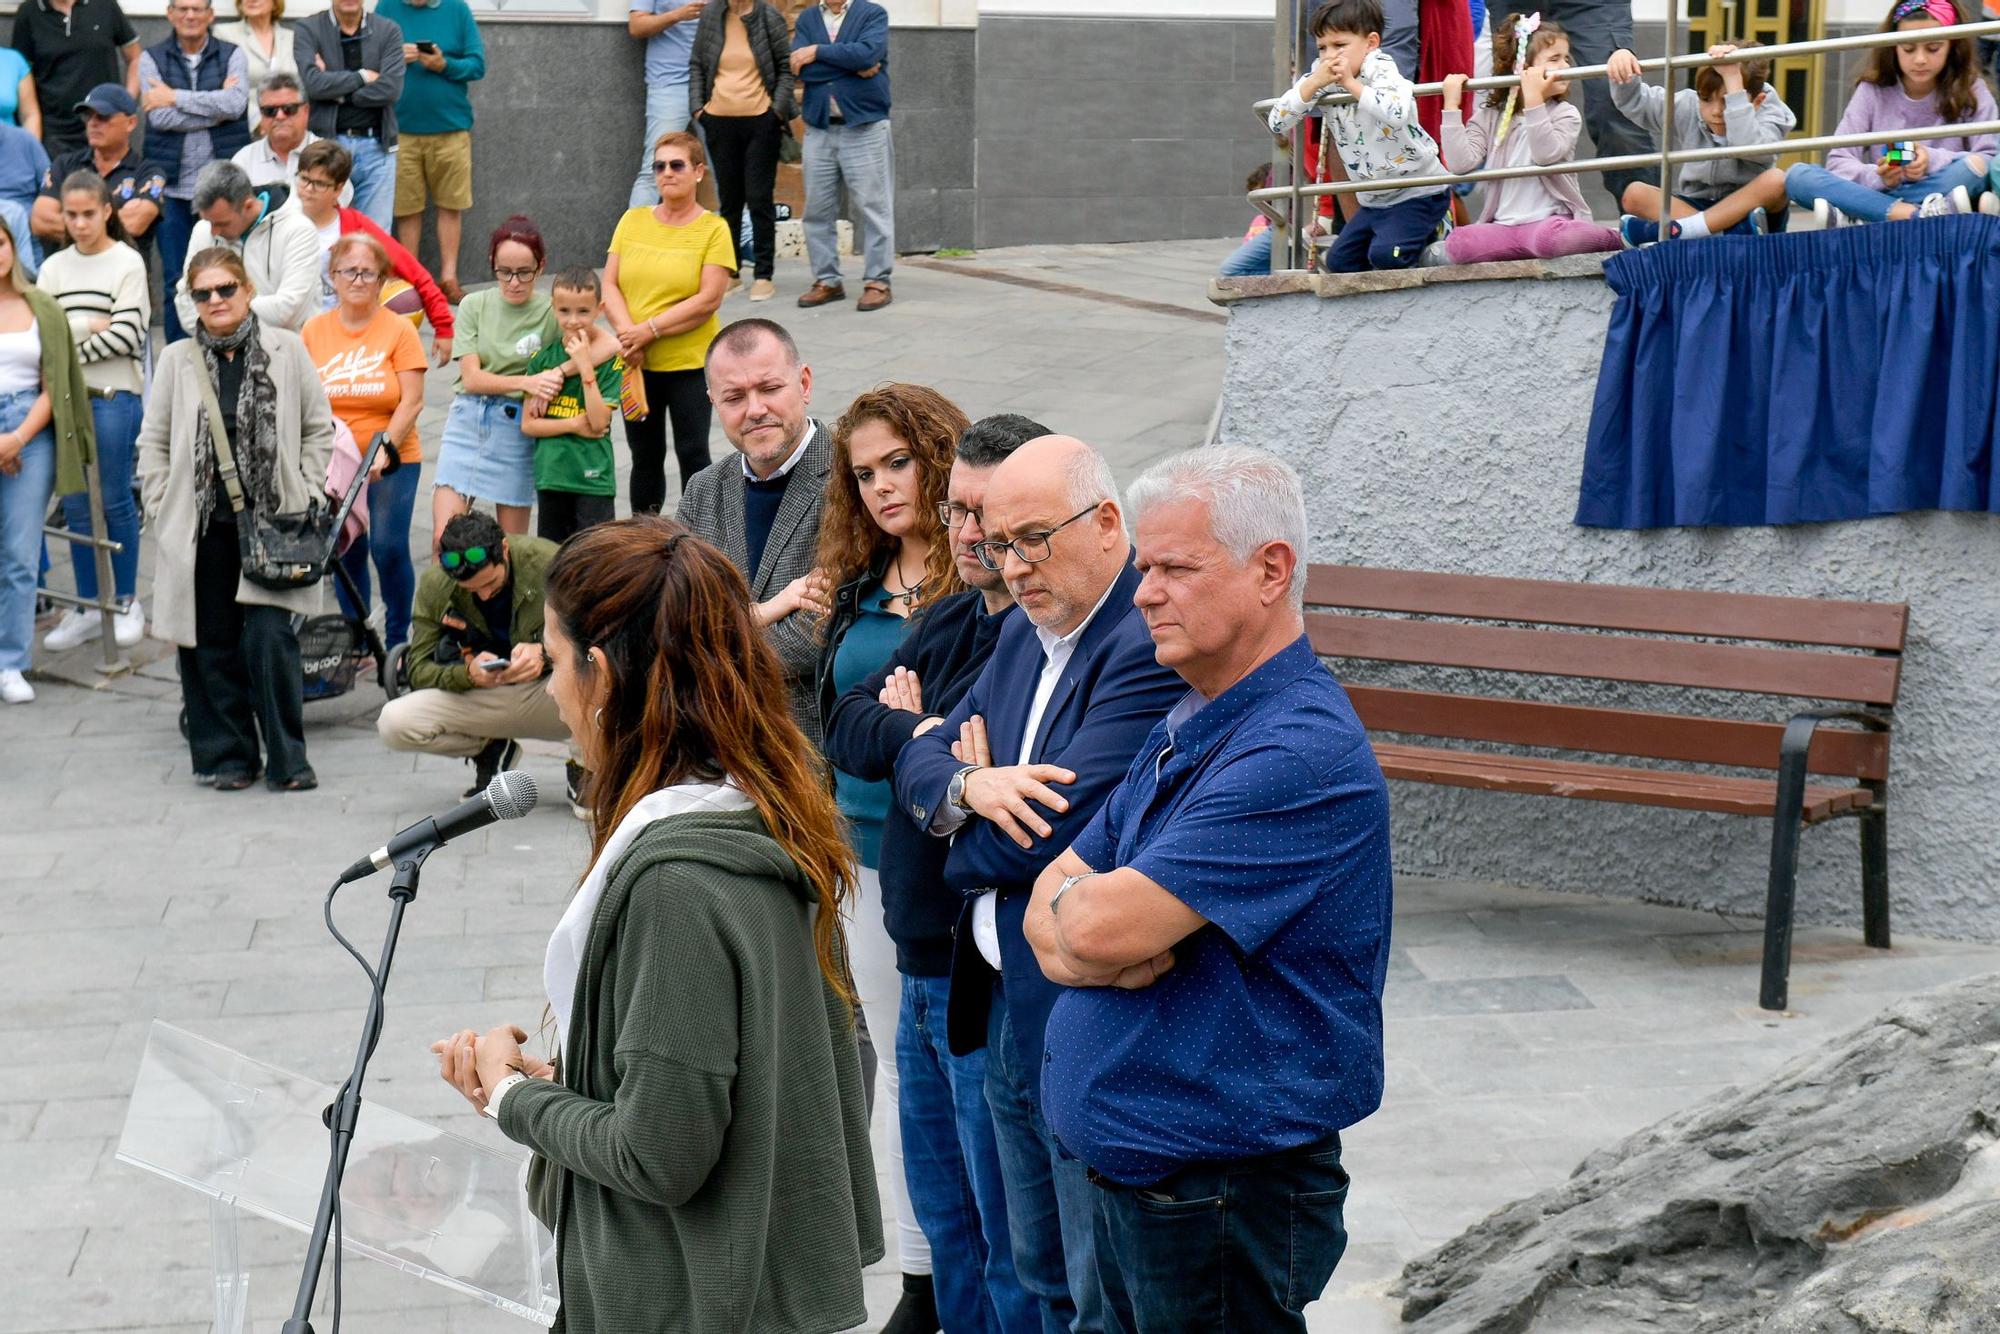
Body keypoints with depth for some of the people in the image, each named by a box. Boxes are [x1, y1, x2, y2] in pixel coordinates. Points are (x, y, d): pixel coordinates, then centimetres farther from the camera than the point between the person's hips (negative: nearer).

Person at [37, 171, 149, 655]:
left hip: (113, 395, -4)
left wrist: (72, 348, -7)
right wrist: (90, 328, -11)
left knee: (114, 501, 1)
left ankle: (127, 603, 14)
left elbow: (126, 335, -10)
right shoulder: (54, 267, 12)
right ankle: (87, 607, 15)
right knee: (75, 504, 7)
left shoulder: (127, 262, -1)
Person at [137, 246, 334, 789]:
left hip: (272, 520, -2)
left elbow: (319, 429, 9)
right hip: (202, 525, 2)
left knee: (270, 637, -10)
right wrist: (163, 513, 2)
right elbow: (152, 443, 11)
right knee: (212, 643, 4)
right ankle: (227, 757, 16)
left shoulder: (287, 350, 3)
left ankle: (287, 759, 0)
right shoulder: (177, 360, 7)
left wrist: (306, 497, 1)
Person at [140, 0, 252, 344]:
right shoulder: (152, 58, 6)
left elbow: (236, 104, -12)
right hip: (174, 186, 0)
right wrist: (216, 105, -8)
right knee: (175, 277, 3)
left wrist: (176, 97, -9)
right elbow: (159, 117, -8)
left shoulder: (232, 56, 7)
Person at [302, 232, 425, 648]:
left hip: (392, 462, -3)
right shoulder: (314, 330, 4)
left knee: (388, 548, -9)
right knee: (345, 552, 7)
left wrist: (384, 449, -19)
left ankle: (397, 639, 7)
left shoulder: (398, 329, -4)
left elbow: (412, 401, -9)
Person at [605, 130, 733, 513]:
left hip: (689, 364, -4)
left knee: (692, 455, 2)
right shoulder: (633, 221, 6)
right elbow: (610, 285, 1)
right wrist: (628, 333, -16)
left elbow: (708, 300, -14)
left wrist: (649, 330, -17)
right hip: (636, 364, 4)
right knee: (645, 456, 13)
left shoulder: (713, 230, -6)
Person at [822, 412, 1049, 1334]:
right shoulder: (949, 619, 11)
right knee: (943, 1213, 22)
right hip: (924, 962, 9)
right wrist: (922, 735, -18)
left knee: (1009, 1237, 2)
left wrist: (914, 730, -10)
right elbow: (846, 728, 1)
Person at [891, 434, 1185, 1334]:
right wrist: (970, 787, -13)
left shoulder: (1154, 650, -21)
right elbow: (921, 759, 11)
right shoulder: (1023, 634, 11)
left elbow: (1055, 835, -25)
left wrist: (966, 845, -4)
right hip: (1008, 1013, 9)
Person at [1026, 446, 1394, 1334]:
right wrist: (1095, 948, -12)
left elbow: (1099, 926, -26)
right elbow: (1050, 912, 11)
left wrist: (1072, 902, -2)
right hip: (1130, 1166, 9)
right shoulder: (1185, 730, 11)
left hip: (1225, 1190, -9)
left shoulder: (1299, 754, -22)